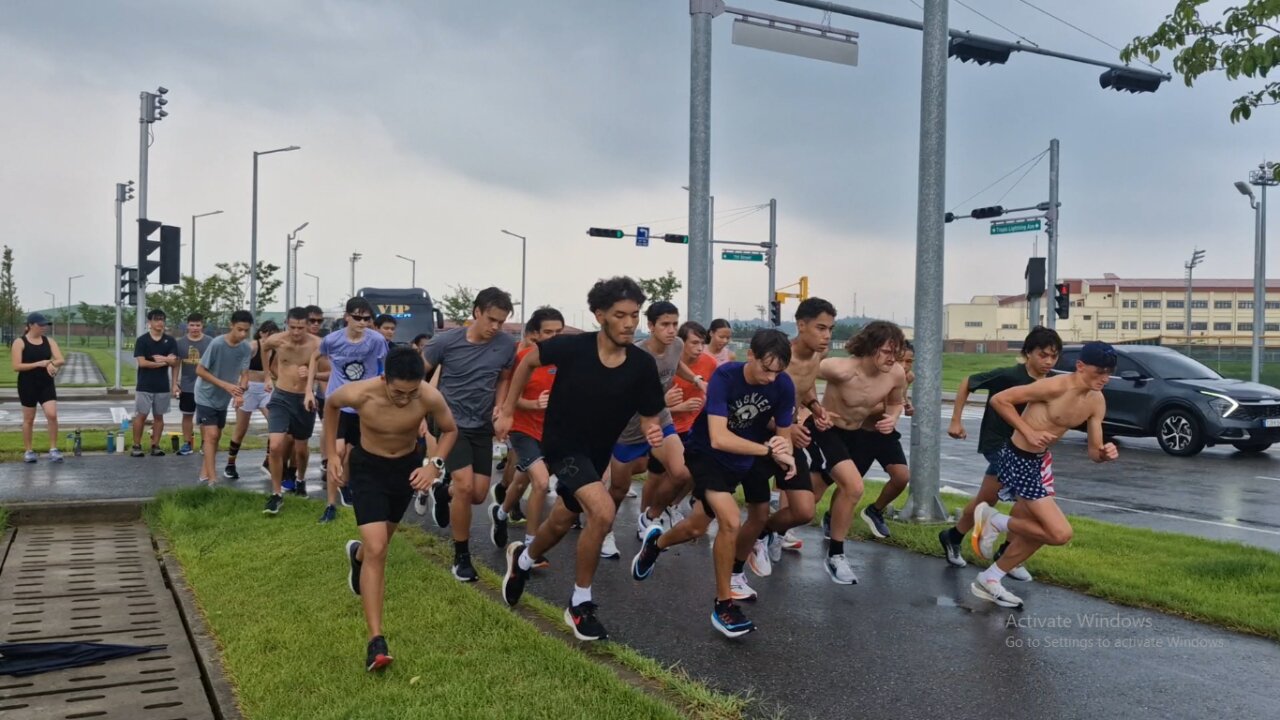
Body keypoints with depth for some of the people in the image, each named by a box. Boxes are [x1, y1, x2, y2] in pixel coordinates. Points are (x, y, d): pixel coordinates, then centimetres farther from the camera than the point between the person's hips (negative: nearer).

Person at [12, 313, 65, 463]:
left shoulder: (49, 341, 5)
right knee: (28, 419, 7)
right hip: (27, 385, -3)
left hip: (46, 384, 3)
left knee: (52, 415, -11)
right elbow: (16, 366, -13)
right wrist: (38, 364, -21)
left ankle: (53, 449, -2)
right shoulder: (19, 343, -6)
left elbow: (61, 360, -1)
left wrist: (51, 363, -22)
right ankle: (28, 451, 18)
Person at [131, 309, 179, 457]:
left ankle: (155, 445, 13)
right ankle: (137, 446, 5)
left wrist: (164, 359, -21)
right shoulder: (142, 340, -3)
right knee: (141, 415, -1)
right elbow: (142, 362, -12)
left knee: (159, 416, 7)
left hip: (163, 385, 3)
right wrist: (164, 362, -10)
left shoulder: (170, 341, 5)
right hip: (145, 385, -3)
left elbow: (175, 363, -1)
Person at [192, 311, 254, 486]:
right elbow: (200, 370, -19)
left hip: (223, 399, 6)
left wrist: (240, 392, -28)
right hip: (206, 396, -6)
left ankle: (205, 474, 24)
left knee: (216, 436, 13)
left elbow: (244, 374, -8)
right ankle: (212, 479, -14)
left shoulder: (246, 348, -10)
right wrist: (225, 385, -26)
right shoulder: (217, 343, -24)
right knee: (211, 435, -14)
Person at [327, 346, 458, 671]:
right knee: (377, 550, -17)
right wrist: (332, 455, -3)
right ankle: (376, 640, -13)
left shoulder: (430, 398, -30)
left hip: (408, 465, 3)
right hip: (368, 467, -2)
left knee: (381, 539, 24)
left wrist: (435, 464, -23)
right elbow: (331, 404, -5)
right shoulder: (359, 393, -31)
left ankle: (357, 555, 62)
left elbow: (450, 430, -7)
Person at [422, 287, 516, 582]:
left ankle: (442, 491, 40)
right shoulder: (446, 341, -15)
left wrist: (499, 406, -5)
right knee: (465, 486, -17)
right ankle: (461, 556, 2)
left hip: (482, 427, 4)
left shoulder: (507, 345, -8)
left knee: (479, 494, 3)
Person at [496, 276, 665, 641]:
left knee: (561, 522, 23)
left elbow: (648, 417, -7)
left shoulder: (643, 365, -17)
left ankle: (522, 558, 58)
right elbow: (528, 362, -4)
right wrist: (507, 412, 0)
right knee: (603, 512, -26)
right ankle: (580, 604, -6)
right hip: (562, 445, -5)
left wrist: (652, 431, -31)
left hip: (598, 453, 5)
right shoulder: (573, 347, -22)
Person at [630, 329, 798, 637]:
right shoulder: (724, 376, -33)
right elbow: (718, 439, -41)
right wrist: (769, 449, -41)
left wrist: (785, 456, -34)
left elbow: (783, 436, -11)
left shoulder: (784, 386, -21)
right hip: (709, 454, -6)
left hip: (752, 453, 6)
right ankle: (722, 606, -4)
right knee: (730, 521, -23)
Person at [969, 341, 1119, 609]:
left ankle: (988, 580, 32)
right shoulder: (1055, 387, -25)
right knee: (1060, 533, -14)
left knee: (1034, 531, 18)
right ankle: (995, 520, 4)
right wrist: (1029, 432, -23)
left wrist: (1105, 454, -20)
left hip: (1040, 461, 9)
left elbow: (1093, 452, 3)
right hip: (1018, 460, -9)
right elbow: (999, 400, -21)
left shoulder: (1097, 402, -1)